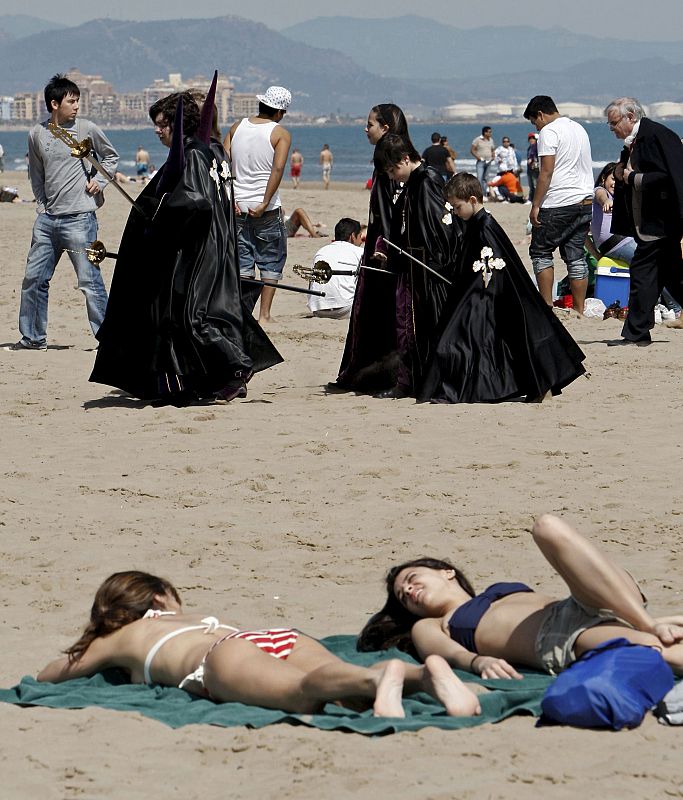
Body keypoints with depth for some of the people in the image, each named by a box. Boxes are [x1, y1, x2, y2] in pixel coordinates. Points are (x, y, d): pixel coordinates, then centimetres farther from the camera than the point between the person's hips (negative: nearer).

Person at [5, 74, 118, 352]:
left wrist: (99, 181, -1)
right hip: (47, 218, 4)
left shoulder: (86, 129, -2)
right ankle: (32, 337, 19)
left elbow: (111, 157, 13)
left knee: (89, 280, -8)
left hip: (79, 217, -4)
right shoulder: (37, 134, 7)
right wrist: (41, 202, 12)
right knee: (34, 278, 7)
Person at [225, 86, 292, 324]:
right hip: (266, 210, -4)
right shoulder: (280, 133, -5)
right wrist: (265, 203, -17)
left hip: (237, 206, 4)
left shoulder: (237, 127, 8)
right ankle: (264, 315, 5)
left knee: (242, 261, 10)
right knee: (271, 262, 8)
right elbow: (278, 168, -18)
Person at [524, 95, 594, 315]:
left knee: (540, 252, 3)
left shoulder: (549, 132, -8)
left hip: (559, 205, -8)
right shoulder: (579, 129, 19)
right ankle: (579, 311, 6)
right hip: (585, 202, 8)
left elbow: (546, 172, -14)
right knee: (575, 257, 8)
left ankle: (547, 306, -2)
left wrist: (535, 205, -12)